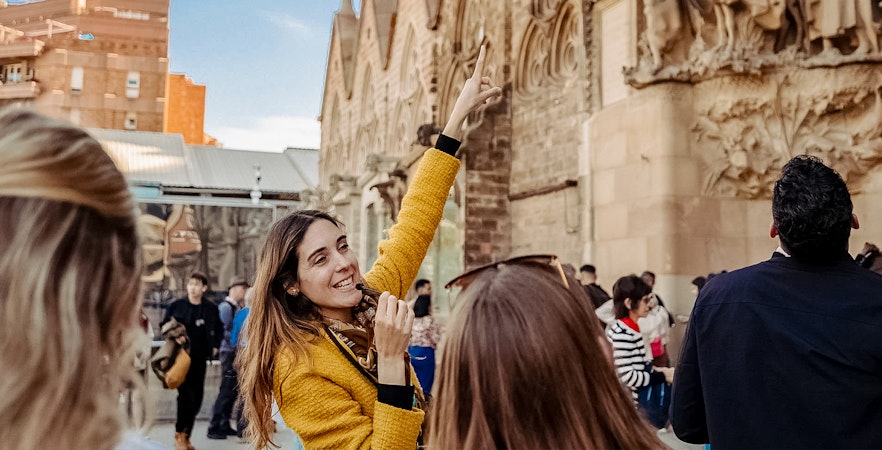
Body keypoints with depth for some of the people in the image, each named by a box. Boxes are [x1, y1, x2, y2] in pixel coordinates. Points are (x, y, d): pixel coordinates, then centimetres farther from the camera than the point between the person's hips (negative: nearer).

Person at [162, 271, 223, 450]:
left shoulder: (211, 308, 3)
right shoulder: (176, 306, -3)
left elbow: (219, 329, 19)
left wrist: (215, 345, 9)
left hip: (200, 359, 3)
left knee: (197, 399, 7)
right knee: (186, 396, -12)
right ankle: (180, 434, 5)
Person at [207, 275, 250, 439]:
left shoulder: (238, 307, 13)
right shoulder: (226, 306, -11)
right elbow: (227, 331, -16)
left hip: (238, 352, 8)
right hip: (229, 352, -8)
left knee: (233, 390, 12)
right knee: (226, 390, -7)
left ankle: (225, 425, 21)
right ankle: (213, 428, -1)